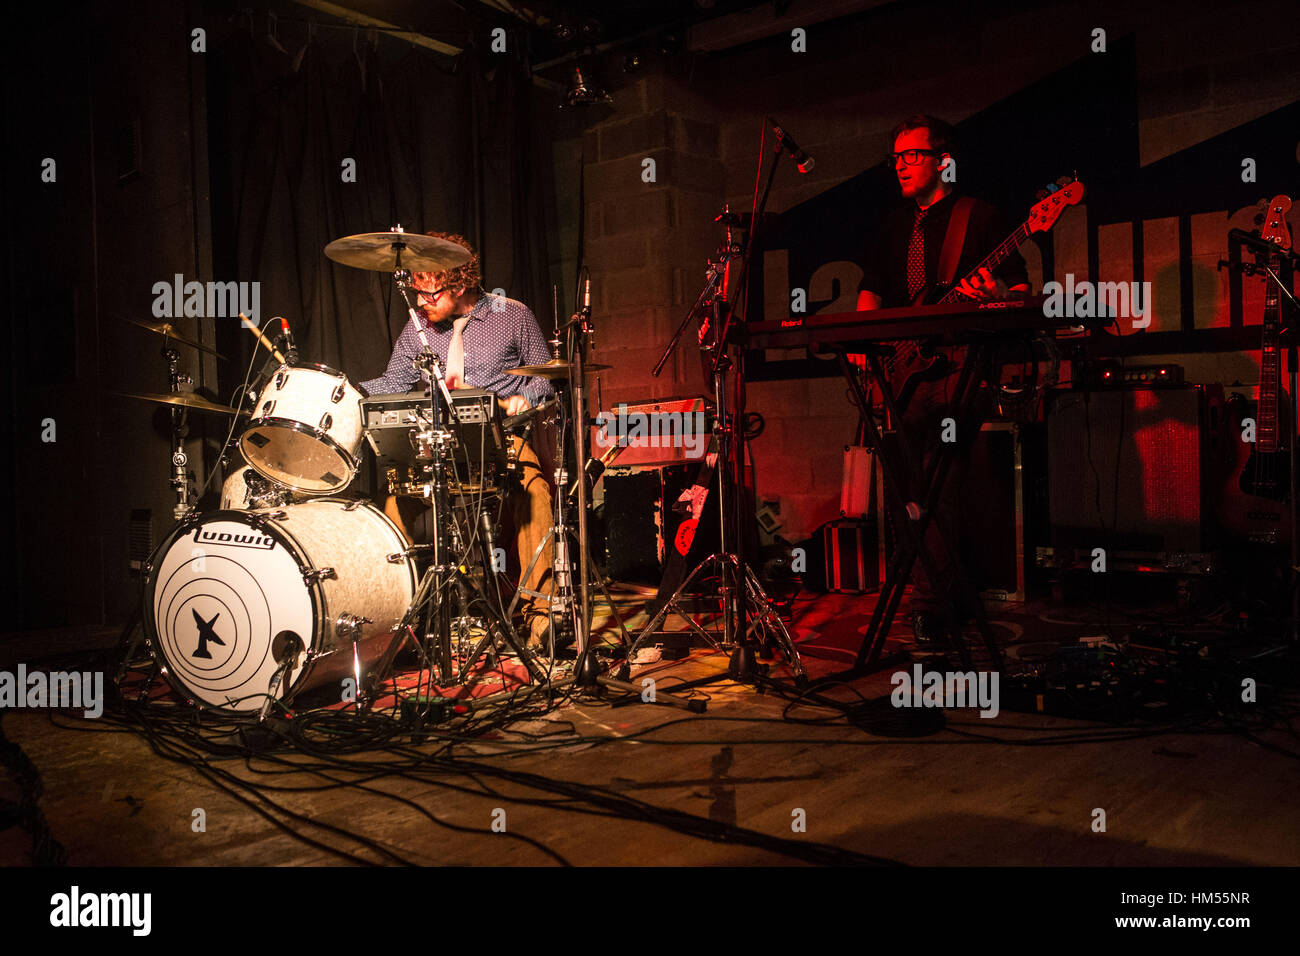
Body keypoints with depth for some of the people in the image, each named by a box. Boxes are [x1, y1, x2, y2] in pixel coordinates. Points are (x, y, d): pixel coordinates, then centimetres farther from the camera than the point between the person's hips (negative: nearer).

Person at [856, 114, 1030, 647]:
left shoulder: (981, 217, 5)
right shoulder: (893, 226, 21)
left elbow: (1022, 291, 1)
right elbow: (871, 289, 22)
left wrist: (995, 295, -21)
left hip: (956, 368, -6)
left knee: (937, 494, -13)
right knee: (900, 488, 2)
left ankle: (929, 608, -5)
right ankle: (944, 589, 16)